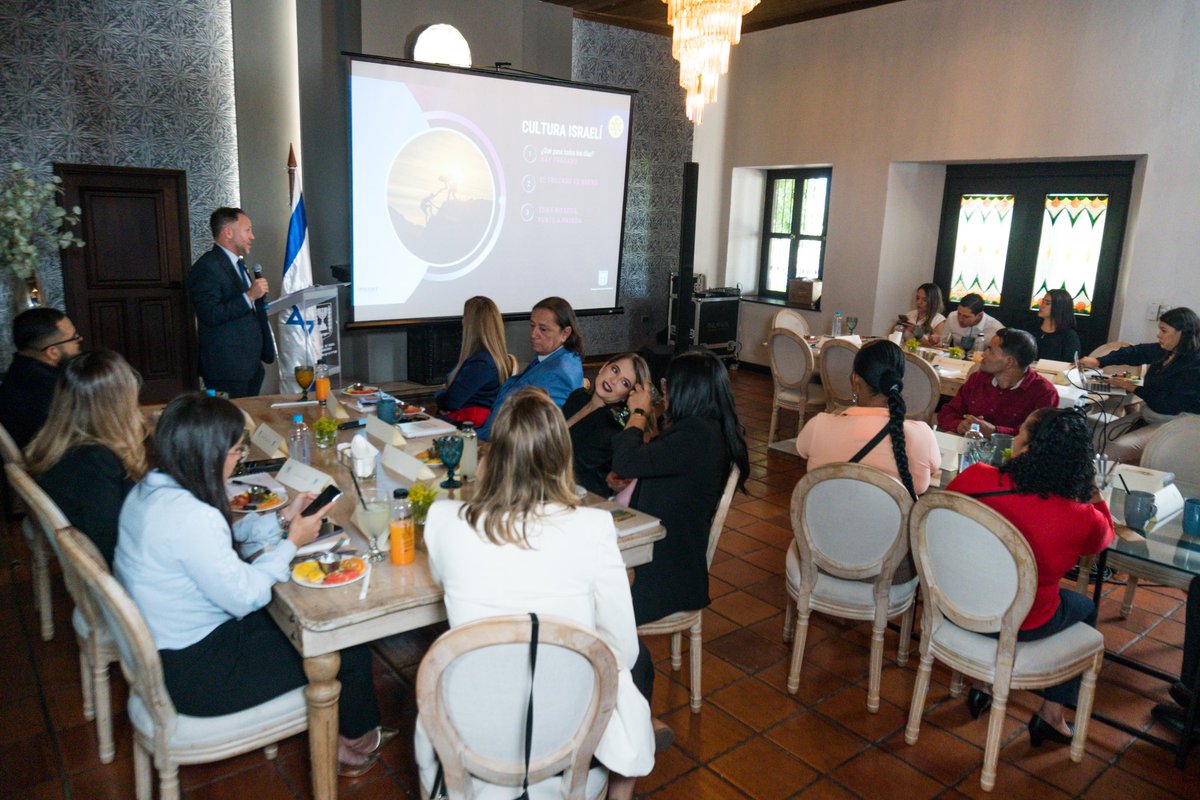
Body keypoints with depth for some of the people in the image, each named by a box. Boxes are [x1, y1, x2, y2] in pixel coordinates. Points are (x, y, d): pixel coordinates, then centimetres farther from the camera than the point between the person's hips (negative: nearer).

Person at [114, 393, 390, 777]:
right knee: (350, 650, 1)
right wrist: (293, 542, -12)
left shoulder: (150, 488, -1)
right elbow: (244, 596, -23)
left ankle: (354, 725, 31)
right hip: (193, 675, -9)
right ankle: (355, 740, 28)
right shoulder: (189, 515, -31)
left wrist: (280, 519, 2)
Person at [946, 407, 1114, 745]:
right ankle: (1050, 715, 33)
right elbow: (1103, 538, 2)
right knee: (1085, 608, 31)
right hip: (1020, 626, -3)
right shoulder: (1081, 518, -24)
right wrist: (1093, 493, 8)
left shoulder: (974, 478, -22)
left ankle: (985, 684, 36)